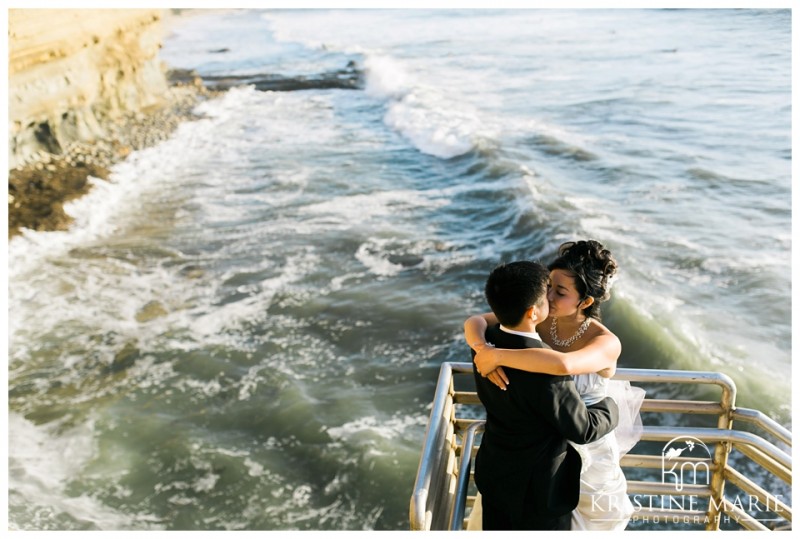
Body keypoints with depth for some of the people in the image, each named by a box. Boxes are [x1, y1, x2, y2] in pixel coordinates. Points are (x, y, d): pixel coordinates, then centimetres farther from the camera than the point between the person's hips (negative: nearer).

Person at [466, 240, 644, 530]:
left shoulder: (606, 343, -28)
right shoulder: (538, 319, -15)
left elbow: (563, 365, -49)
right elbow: (474, 322, -17)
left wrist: (496, 355, -42)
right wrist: (482, 349, -38)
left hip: (583, 452, -4)